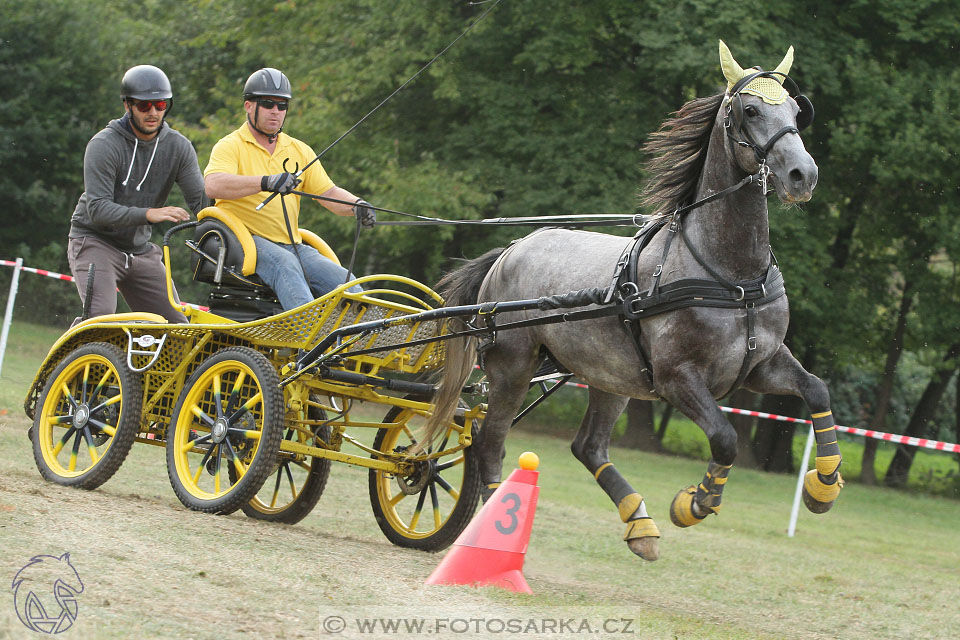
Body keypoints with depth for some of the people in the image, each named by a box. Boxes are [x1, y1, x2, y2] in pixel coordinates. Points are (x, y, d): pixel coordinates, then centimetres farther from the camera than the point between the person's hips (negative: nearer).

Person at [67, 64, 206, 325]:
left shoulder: (179, 147, -1)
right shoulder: (104, 145, -16)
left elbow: (202, 199, -8)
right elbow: (97, 209, -24)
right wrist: (148, 214, -38)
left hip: (140, 249, 5)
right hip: (95, 242, -5)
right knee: (100, 316, -27)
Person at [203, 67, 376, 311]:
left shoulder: (300, 151, 19)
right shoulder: (230, 146, 0)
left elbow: (328, 192, 13)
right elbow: (213, 185, -20)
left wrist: (357, 206, -11)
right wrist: (266, 182, -34)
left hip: (292, 245, 6)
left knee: (343, 280, -17)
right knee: (285, 263, -36)